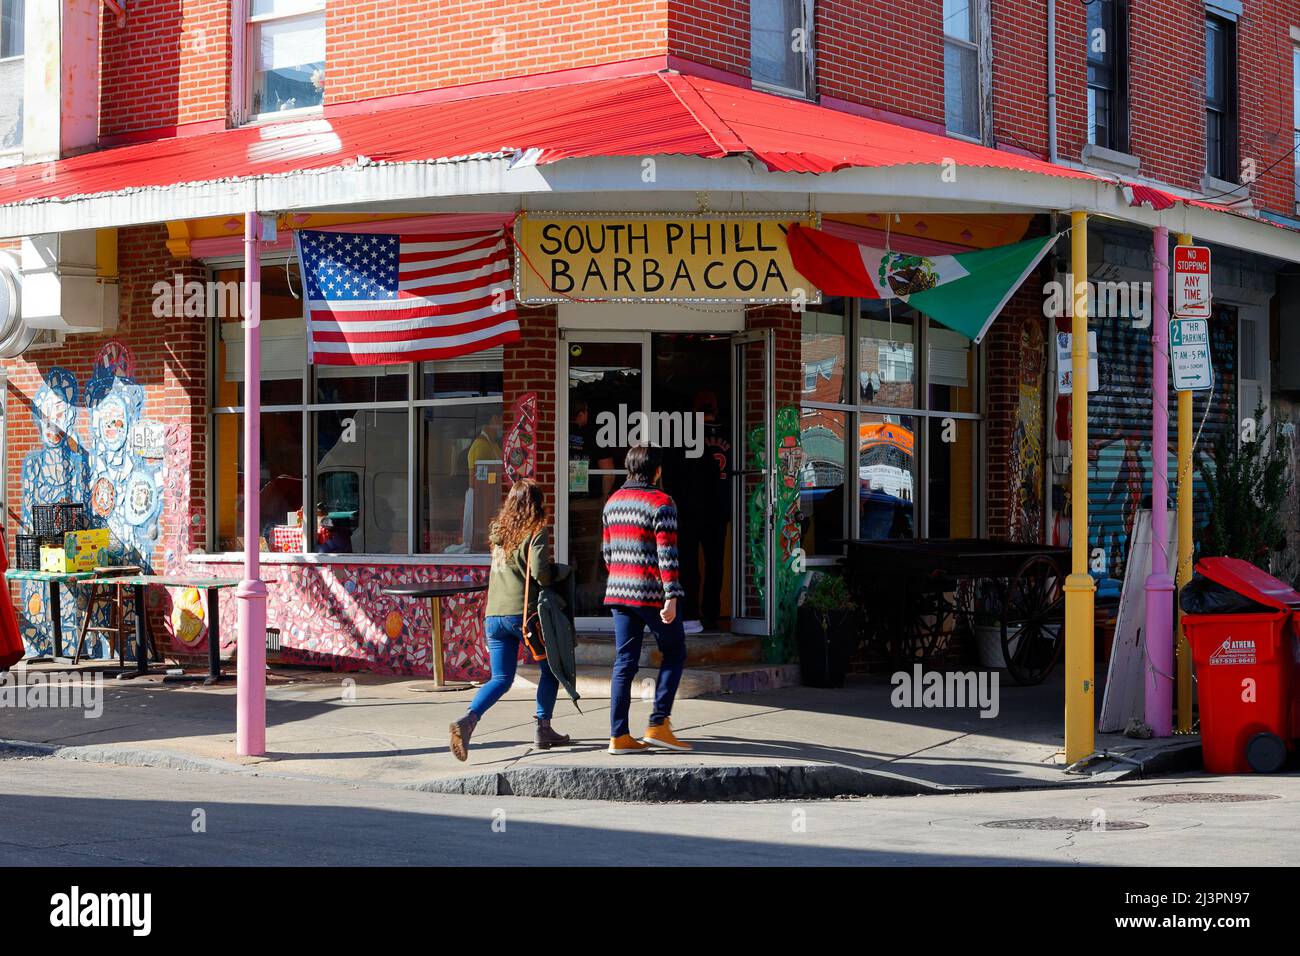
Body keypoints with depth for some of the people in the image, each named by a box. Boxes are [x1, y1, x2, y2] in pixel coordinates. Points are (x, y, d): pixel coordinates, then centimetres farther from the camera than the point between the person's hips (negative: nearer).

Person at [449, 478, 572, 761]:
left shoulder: (498, 530, 11)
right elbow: (540, 573, -18)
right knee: (550, 668, 17)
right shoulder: (536, 531, -7)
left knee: (501, 679, 7)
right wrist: (560, 571, 1)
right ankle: (543, 730, 17)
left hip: (494, 614, 5)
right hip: (525, 612, -5)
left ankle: (468, 719, -17)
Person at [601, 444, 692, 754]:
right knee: (674, 652, 9)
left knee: (624, 662, 7)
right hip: (651, 593, -6)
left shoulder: (613, 502, 11)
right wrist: (671, 597, -18)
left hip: (618, 590, 6)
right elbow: (667, 554, -16)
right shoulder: (661, 503, -11)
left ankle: (619, 736, 3)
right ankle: (658, 725, 2)